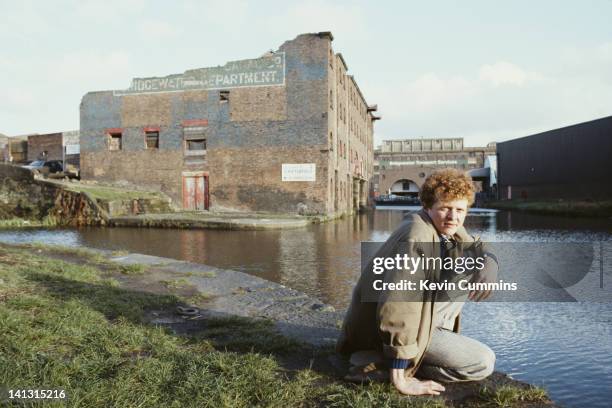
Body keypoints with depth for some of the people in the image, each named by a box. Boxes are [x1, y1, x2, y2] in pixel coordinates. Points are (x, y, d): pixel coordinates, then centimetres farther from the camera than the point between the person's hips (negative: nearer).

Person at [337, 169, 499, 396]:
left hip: (423, 308, 9)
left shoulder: (446, 228, 2)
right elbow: (398, 306, -32)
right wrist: (400, 378, -29)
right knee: (483, 363, -12)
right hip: (384, 326, -9)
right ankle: (378, 363, -11)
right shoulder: (416, 237, -28)